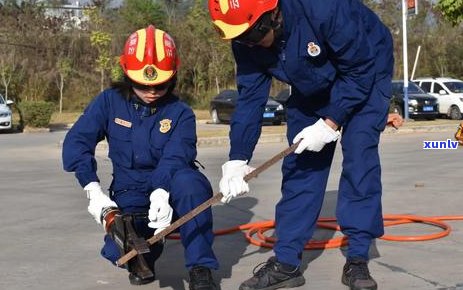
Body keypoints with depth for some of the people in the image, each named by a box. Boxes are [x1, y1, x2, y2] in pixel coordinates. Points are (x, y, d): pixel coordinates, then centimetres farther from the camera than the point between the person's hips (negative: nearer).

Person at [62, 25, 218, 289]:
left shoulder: (180, 113, -7)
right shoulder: (110, 102, -3)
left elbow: (175, 158, -23)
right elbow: (76, 141, -11)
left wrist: (162, 193, -44)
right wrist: (94, 191, -25)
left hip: (168, 190, -1)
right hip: (130, 195, 2)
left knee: (187, 180, -37)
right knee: (119, 251, -26)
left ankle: (200, 269, -28)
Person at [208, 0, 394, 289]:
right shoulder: (246, 40, -21)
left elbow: (360, 69, -29)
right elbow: (250, 98, -15)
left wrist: (329, 125, -28)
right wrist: (237, 160, -22)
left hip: (365, 75, -5)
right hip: (312, 87, 5)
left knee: (359, 156, -17)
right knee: (299, 166, -2)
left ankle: (357, 260, -9)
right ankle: (286, 262, 3)